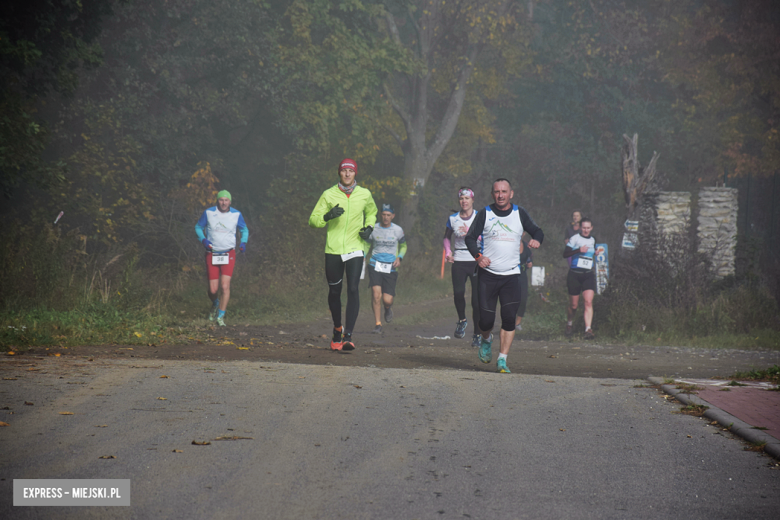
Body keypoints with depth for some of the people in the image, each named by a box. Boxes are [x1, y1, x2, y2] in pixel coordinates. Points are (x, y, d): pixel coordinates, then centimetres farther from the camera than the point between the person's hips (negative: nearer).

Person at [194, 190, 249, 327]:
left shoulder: (236, 215, -2)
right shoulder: (208, 213, -5)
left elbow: (244, 229, 14)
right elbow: (198, 227, 9)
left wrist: (243, 242, -6)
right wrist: (203, 239, -10)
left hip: (228, 254, 0)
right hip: (212, 254, 0)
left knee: (225, 286, -14)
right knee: (213, 290, -2)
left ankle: (220, 316, 0)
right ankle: (215, 304, 34)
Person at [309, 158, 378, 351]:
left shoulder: (364, 195, 3)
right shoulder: (329, 195, -2)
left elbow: (371, 212, 25)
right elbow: (313, 220, -1)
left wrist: (369, 227, 5)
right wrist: (327, 216, -21)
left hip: (355, 248, 0)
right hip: (333, 249, 1)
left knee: (353, 289, -15)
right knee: (334, 292, 8)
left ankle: (348, 336, -17)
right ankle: (337, 328, 33)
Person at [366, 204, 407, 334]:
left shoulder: (398, 230, 1)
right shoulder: (373, 229, 1)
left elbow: (403, 246, 17)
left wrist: (399, 258, -2)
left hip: (391, 268, 0)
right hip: (375, 265, 0)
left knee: (387, 300, -6)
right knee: (376, 294, -18)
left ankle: (388, 308, 32)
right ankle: (378, 324, -4)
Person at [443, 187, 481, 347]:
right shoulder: (452, 219, 9)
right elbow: (447, 237, 23)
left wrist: (470, 233, -21)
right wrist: (448, 252, 6)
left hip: (477, 261, -1)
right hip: (458, 262, 1)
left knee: (477, 299, -4)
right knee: (458, 292, -21)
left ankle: (477, 334, 10)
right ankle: (462, 320, 8)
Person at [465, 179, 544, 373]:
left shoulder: (520, 213, 6)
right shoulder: (484, 214, 2)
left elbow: (537, 231, 14)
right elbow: (470, 238, 6)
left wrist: (536, 240, -11)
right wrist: (478, 256, -13)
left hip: (511, 275, 1)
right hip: (488, 273, -1)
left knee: (509, 317, -10)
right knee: (486, 319, -3)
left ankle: (502, 360, -2)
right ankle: (487, 340, 32)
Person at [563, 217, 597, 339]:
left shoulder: (593, 240, 15)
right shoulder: (575, 238, -2)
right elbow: (565, 254, -14)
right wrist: (578, 250, -25)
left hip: (589, 275, 3)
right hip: (575, 274, -3)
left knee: (588, 301, -15)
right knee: (573, 305, 5)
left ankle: (588, 330, -20)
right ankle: (569, 324, 33)